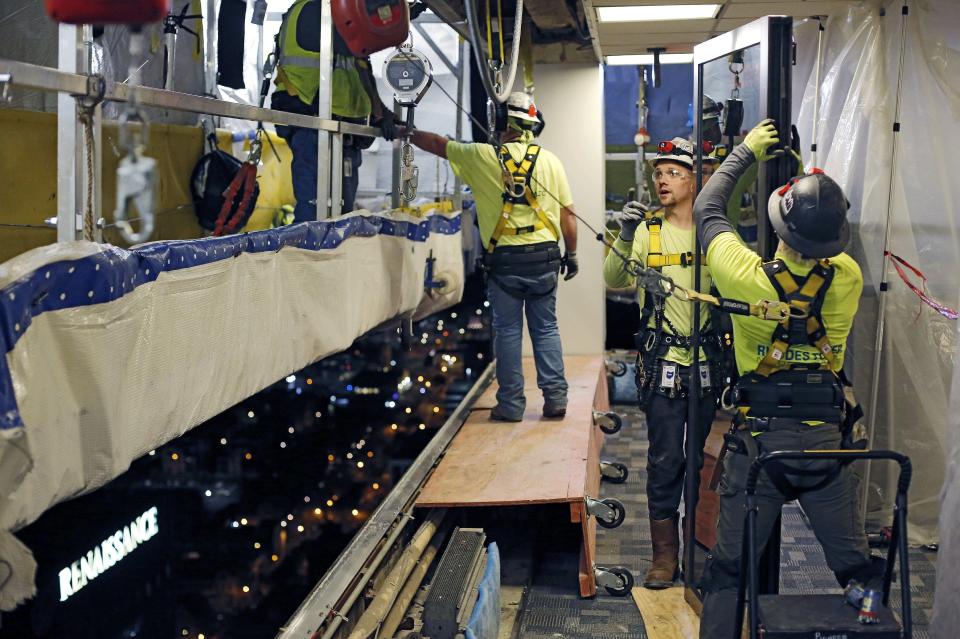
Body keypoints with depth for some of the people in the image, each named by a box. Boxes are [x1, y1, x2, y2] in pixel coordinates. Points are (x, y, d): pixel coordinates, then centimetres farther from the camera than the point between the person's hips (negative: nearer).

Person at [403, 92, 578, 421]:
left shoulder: (483, 156, -3)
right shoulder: (550, 160, 2)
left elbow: (438, 144, 11)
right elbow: (567, 212, 5)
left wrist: (408, 133, 28)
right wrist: (572, 253, 15)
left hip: (504, 260, -2)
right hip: (544, 258, 2)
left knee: (508, 331, 6)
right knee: (546, 329, 10)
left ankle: (511, 404, 10)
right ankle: (556, 398, 9)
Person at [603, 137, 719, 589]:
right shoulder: (647, 230, 1)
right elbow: (615, 282, -11)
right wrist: (625, 237, -27)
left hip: (709, 362, 1)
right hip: (663, 362, -1)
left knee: (705, 457, 10)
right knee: (665, 459, 1)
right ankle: (665, 553, 13)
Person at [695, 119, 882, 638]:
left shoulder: (748, 277, -15)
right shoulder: (848, 279, -8)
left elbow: (707, 209, 3)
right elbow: (830, 242, 18)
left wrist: (746, 152, 16)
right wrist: (808, 178, 26)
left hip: (757, 441, -2)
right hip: (825, 441, 2)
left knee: (728, 569, 9)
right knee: (857, 566, 16)